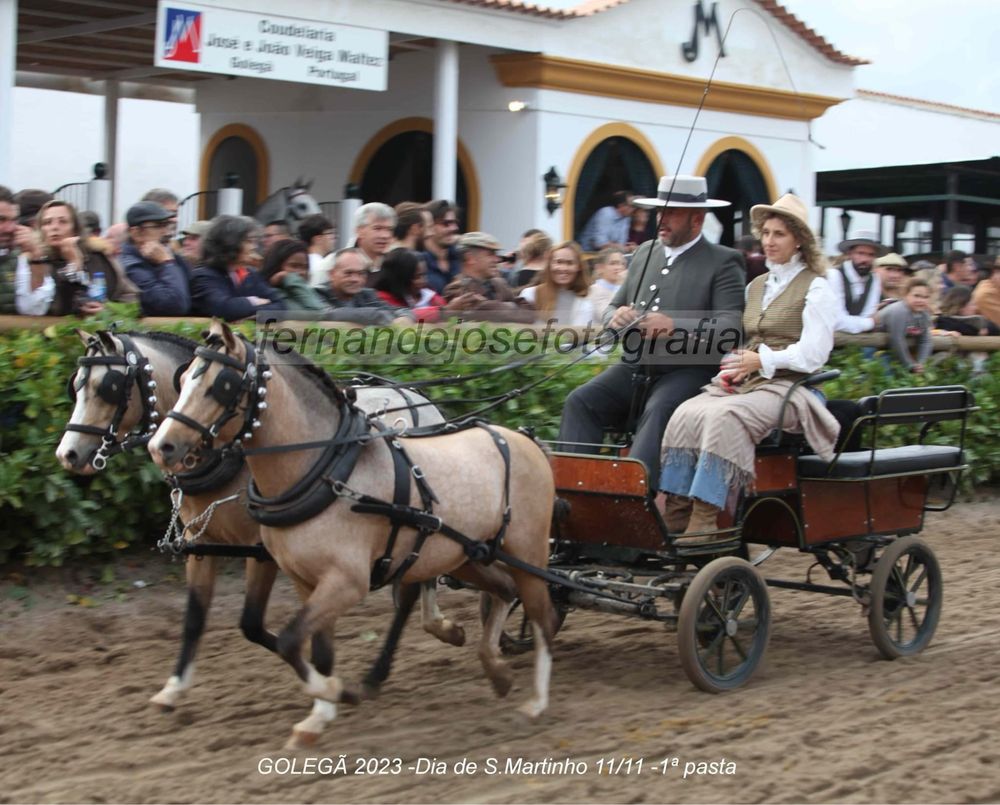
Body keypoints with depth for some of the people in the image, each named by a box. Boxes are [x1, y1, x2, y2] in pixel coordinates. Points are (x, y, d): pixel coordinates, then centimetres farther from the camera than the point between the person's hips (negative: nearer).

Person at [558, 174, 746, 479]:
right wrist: (616, 317, -5)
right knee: (580, 402, -17)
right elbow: (612, 308, 21)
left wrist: (676, 327, -27)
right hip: (634, 369, 6)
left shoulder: (723, 262, -1)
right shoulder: (645, 252, 18)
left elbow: (731, 327, -13)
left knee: (659, 411, -35)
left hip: (687, 371, -6)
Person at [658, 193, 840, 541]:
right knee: (686, 414, -23)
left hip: (787, 385, -6)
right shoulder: (756, 286, 22)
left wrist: (761, 360, -19)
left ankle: (705, 520, -36)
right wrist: (731, 366, 1)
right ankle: (675, 516, -26)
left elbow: (812, 354, -8)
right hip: (742, 382, 6)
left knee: (724, 416, -34)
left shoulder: (815, 288, 1)